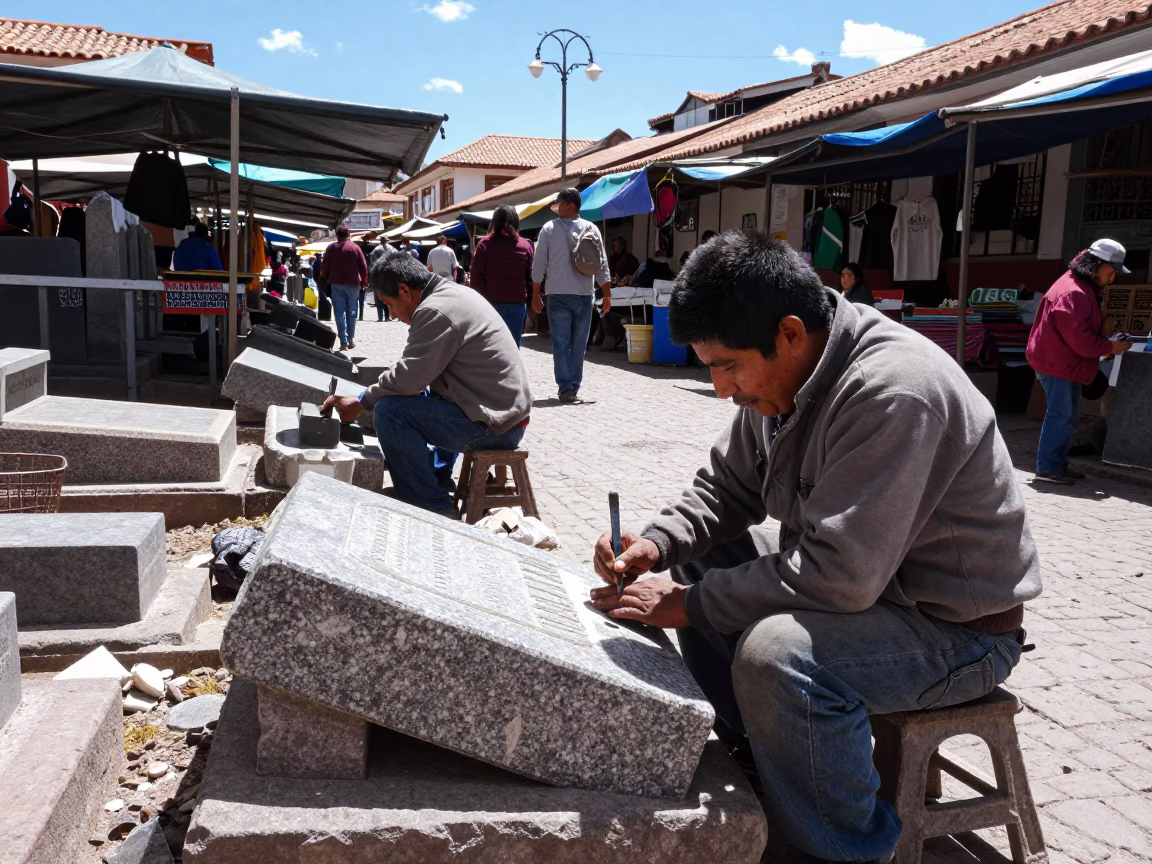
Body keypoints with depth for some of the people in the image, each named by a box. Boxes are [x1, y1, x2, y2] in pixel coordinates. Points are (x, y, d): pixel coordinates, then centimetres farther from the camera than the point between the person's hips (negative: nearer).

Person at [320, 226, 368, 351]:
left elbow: (324, 266, 2)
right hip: (353, 283, 0)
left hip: (336, 283, 0)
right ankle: (350, 340, 15)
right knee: (351, 312, 11)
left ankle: (343, 342, -8)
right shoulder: (355, 247, -1)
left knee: (340, 312, 0)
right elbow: (363, 266, -2)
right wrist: (364, 280, 10)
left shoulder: (331, 247, 1)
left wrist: (326, 279, 16)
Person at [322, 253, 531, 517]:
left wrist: (361, 403, -4)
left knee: (389, 411, -16)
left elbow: (408, 376, -19)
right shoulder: (454, 293, 13)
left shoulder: (436, 311, -18)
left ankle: (436, 511, -9)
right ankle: (435, 479, 32)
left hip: (492, 424, -11)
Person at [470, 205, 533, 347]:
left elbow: (476, 276, -3)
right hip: (518, 303, 2)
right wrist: (528, 297, 12)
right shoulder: (525, 245, 5)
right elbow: (530, 277, 5)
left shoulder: (485, 244, -2)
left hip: (492, 302, -1)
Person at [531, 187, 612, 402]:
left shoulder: (549, 229, -2)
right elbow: (602, 264, 3)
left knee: (561, 343, 0)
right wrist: (607, 294, 7)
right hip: (584, 295, 2)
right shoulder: (592, 229, 4)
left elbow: (539, 264, -2)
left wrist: (535, 294, 5)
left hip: (558, 294, -2)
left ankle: (566, 387, -8)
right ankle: (574, 387, 12)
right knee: (579, 344, 8)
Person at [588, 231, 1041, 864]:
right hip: (857, 578, 9)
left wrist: (690, 605, -24)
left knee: (774, 654, -33)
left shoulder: (890, 390, -30)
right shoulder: (782, 372, -2)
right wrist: (656, 545, -10)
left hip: (955, 626, -9)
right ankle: (757, 762, 17)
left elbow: (837, 574, -32)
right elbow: (727, 486, 8)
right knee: (698, 560, 7)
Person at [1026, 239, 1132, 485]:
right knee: (1061, 416, -8)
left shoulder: (1084, 289, 15)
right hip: (1058, 364, -11)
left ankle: (1058, 464, 23)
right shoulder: (1073, 292, -21)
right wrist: (1110, 347, -13)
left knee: (1067, 416, 15)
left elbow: (1086, 329, 21)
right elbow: (1080, 339, -24)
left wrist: (1106, 340, 6)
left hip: (1065, 363, 11)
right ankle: (1047, 468, -2)